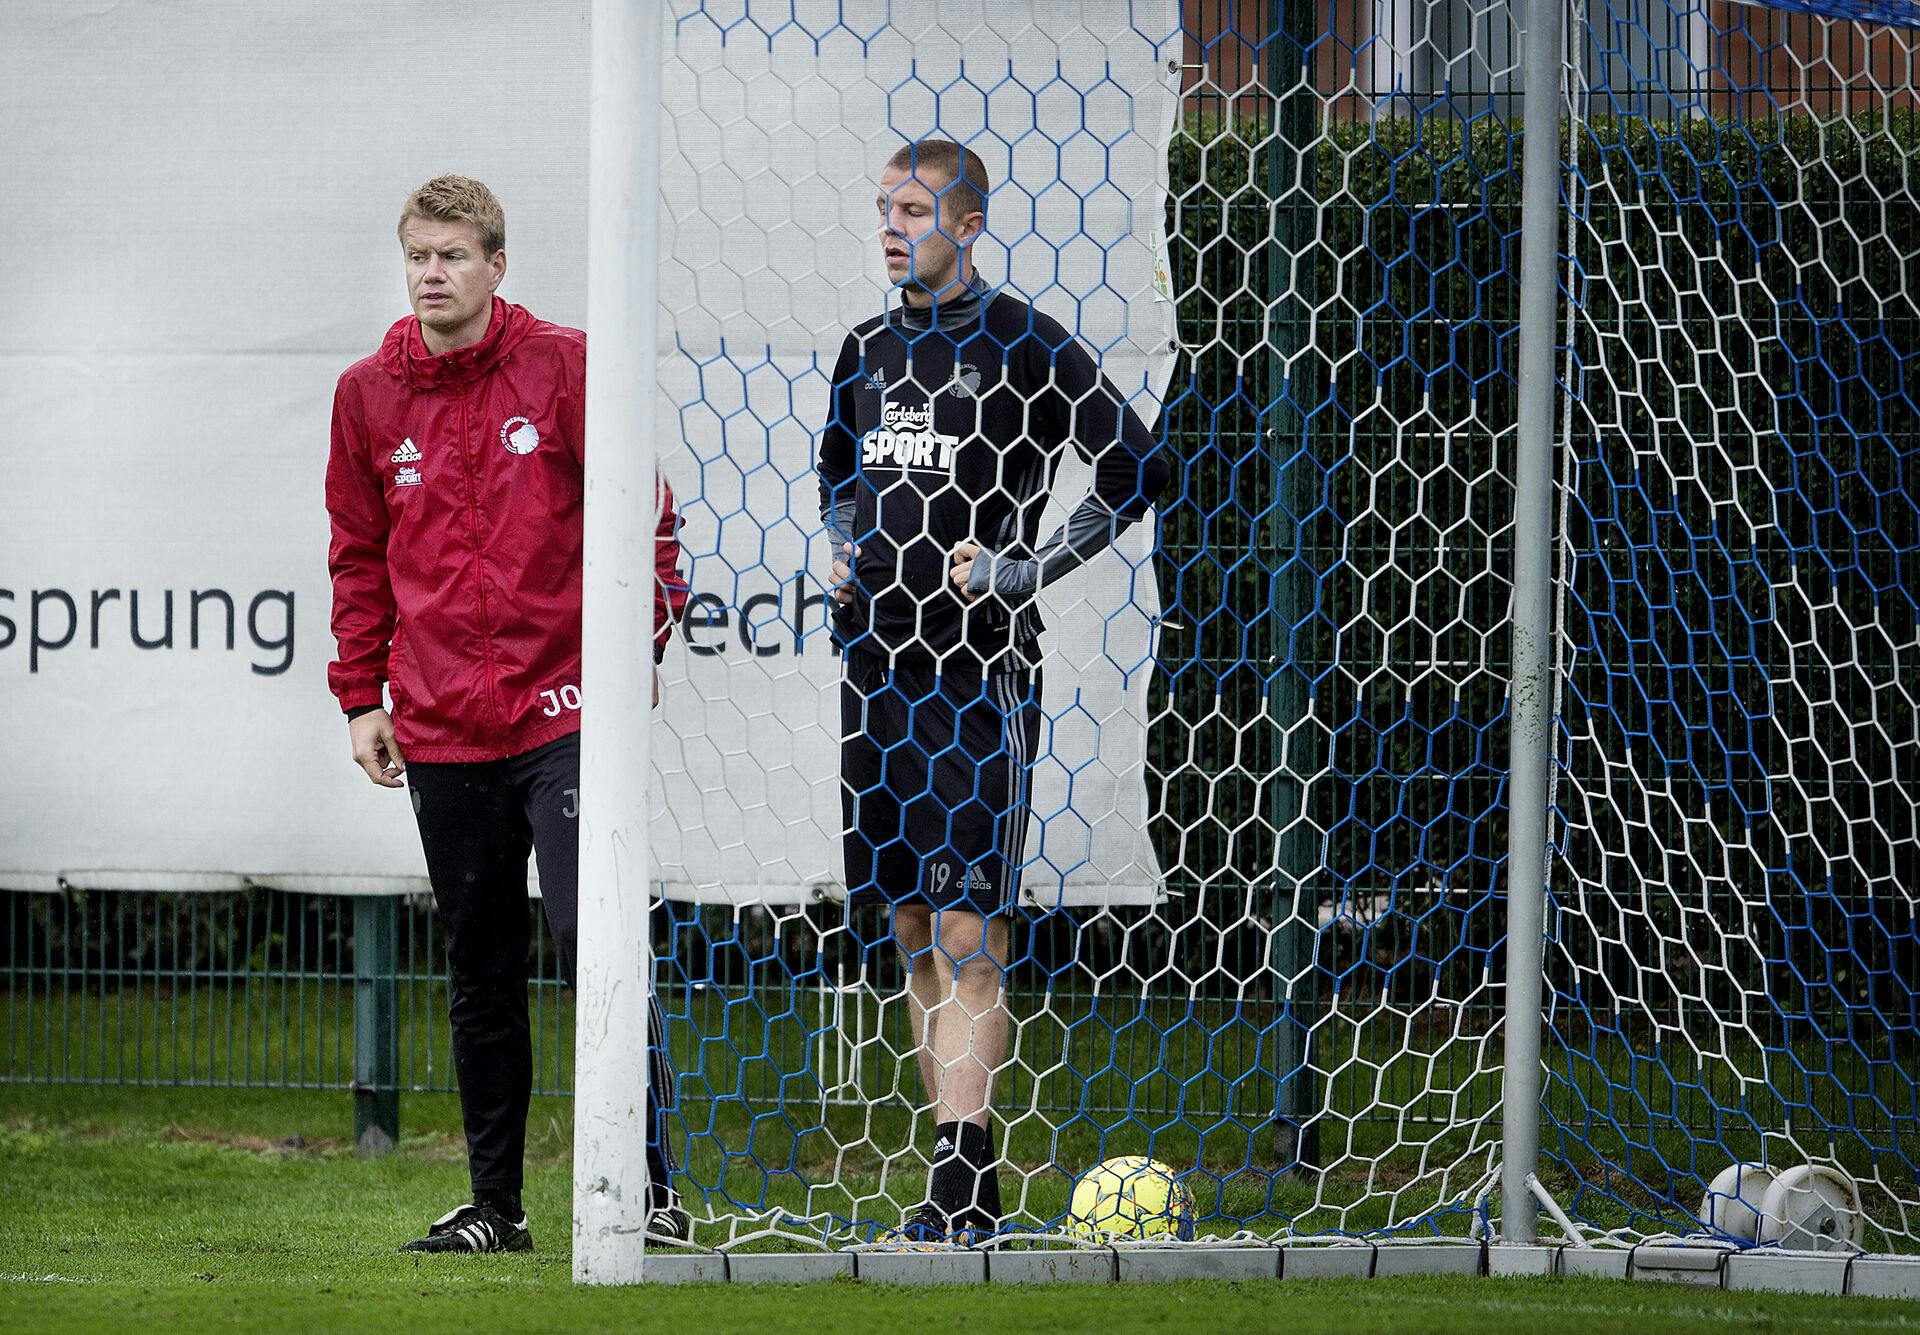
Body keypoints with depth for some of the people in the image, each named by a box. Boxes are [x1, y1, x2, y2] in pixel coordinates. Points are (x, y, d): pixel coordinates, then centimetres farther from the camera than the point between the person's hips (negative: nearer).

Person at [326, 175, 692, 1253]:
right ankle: (494, 1204, 17)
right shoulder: (369, 395, 9)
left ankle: (652, 1191, -11)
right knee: (481, 977, 10)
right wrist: (362, 695, 12)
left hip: (564, 715, -4)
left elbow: (640, 510, 0)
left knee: (595, 944, -14)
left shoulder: (564, 366, -2)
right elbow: (361, 558, 17)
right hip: (442, 733, 4)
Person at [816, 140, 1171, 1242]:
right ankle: (963, 1195, 13)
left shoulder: (1028, 346, -6)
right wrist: (840, 546, 8)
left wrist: (1017, 572, -10)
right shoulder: (870, 352, 13)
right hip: (877, 668, 7)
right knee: (916, 926, 8)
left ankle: (962, 1187, -12)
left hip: (980, 672, -7)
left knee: (969, 935, -11)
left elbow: (1139, 472, -5)